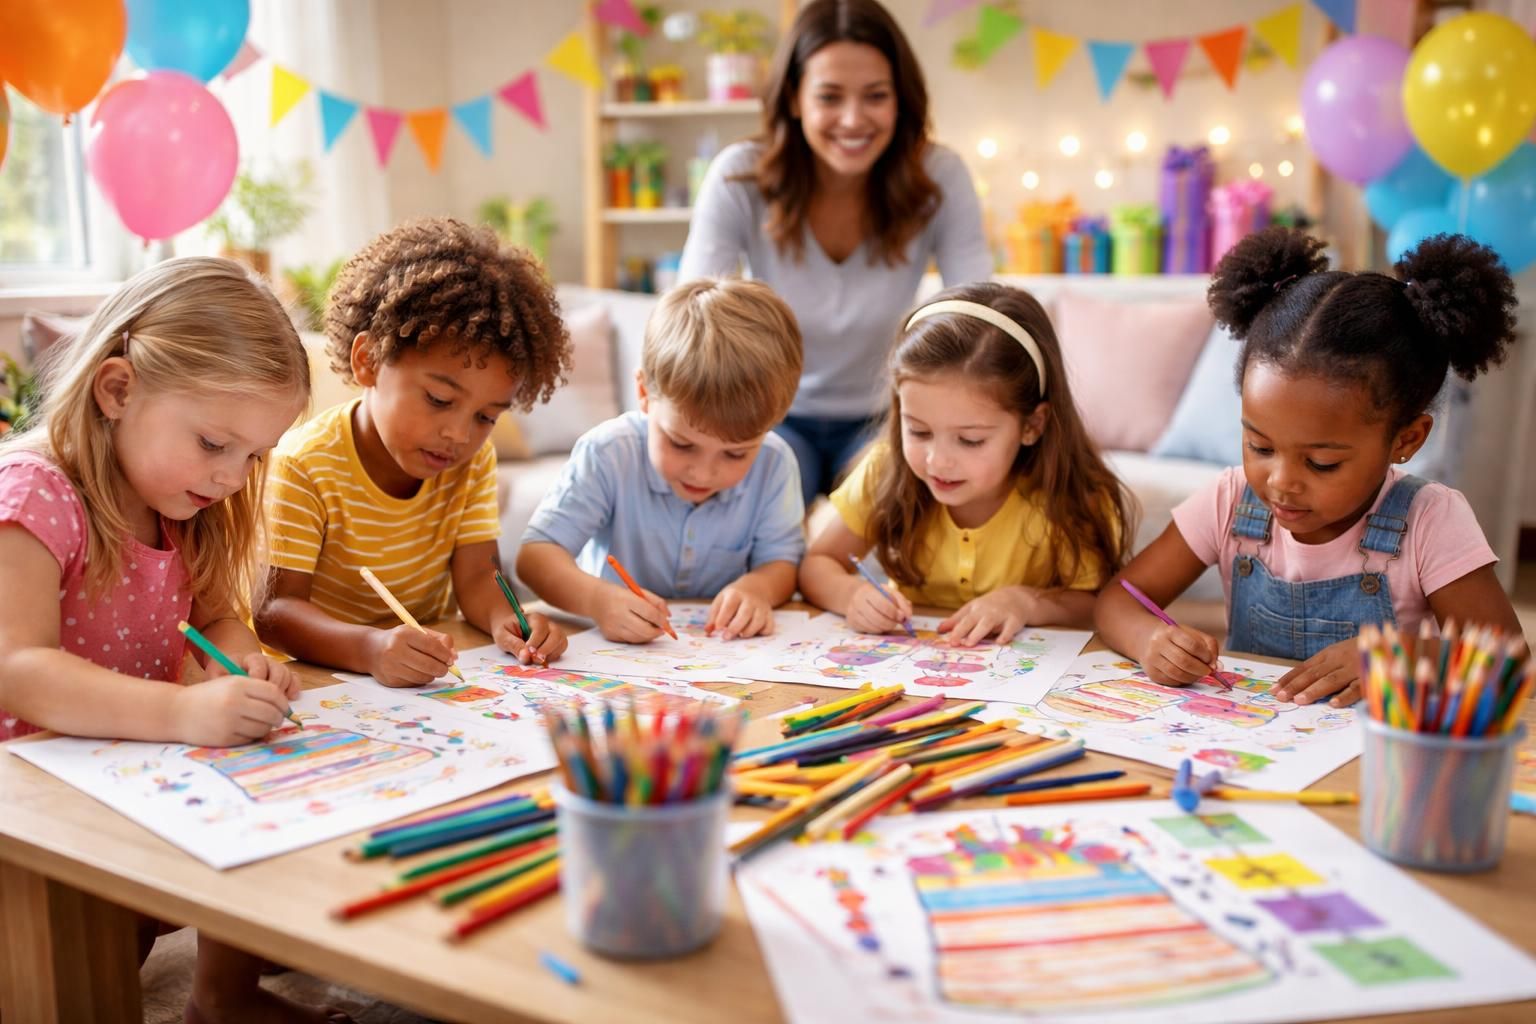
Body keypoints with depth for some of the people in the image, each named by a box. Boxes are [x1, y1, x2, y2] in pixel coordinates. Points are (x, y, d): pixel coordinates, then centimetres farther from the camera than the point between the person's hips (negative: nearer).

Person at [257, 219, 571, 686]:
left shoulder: (474, 459, -1)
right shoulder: (306, 467, -18)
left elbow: (475, 577, -5)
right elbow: (274, 610, -22)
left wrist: (504, 621, -29)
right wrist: (368, 648, -41)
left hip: (430, 669, 4)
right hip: (322, 676, -4)